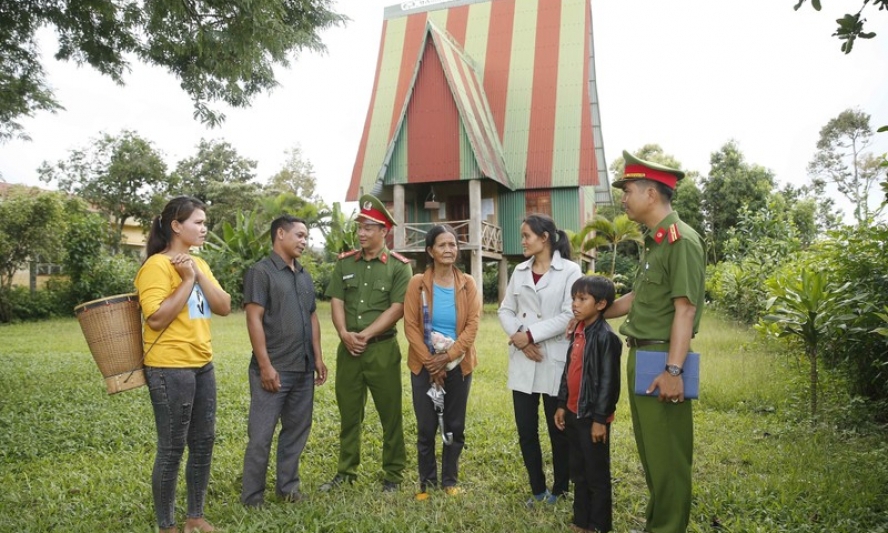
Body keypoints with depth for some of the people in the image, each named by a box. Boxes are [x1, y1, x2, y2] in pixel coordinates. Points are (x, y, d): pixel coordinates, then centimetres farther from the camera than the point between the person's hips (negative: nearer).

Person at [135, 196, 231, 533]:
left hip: (202, 365, 8)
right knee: (172, 449, 3)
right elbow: (156, 318, -21)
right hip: (170, 368, -8)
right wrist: (187, 280, -17)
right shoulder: (156, 265, -12)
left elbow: (224, 307, 3)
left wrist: (198, 274, -8)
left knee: (203, 442, 14)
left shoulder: (198, 263, 12)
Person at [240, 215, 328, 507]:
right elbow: (254, 320, -13)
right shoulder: (261, 271, -7)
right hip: (273, 369, -7)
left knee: (297, 430, 14)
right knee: (261, 435, 0)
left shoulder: (304, 276, 15)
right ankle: (252, 498, 12)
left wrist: (318, 358, 12)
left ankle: (288, 487, 28)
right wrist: (265, 365, -17)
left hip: (303, 369, 7)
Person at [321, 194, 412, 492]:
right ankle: (346, 471, 27)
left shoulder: (399, 266, -4)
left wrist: (366, 334, -15)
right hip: (347, 349, 4)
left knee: (390, 414, 5)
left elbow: (397, 308, -12)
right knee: (348, 413, 13)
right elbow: (336, 302, 3)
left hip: (382, 349, -4)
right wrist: (344, 334, -13)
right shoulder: (345, 263, 8)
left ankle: (393, 474, 18)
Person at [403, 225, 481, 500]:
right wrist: (430, 362, -12)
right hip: (425, 366, -1)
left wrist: (447, 357, -15)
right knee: (426, 428, 5)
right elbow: (410, 326, -7)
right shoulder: (418, 283, -5)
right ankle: (427, 482, 22)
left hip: (458, 365, 2)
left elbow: (472, 325, -6)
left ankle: (450, 480, 27)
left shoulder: (467, 284, -1)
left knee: (455, 427, 10)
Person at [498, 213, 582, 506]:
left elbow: (569, 316, -13)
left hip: (555, 361, -4)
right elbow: (506, 310, 9)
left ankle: (559, 491, 27)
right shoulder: (520, 271, 11)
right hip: (522, 361, 5)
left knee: (559, 430, 8)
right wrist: (517, 336, -10)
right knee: (526, 430, 9)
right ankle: (537, 489, 26)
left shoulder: (569, 271, -6)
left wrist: (531, 335, -14)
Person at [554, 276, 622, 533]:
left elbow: (609, 381, -18)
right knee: (578, 472, 18)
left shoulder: (606, 337, -17)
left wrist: (600, 419, -17)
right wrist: (562, 405, 14)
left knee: (597, 476, 5)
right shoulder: (578, 332, 8)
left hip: (592, 416, -8)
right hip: (574, 414, 8)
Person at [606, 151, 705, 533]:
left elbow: (685, 309, -20)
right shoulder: (654, 241, 14)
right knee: (648, 449, 19)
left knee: (667, 454, 2)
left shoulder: (681, 240, -15)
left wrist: (673, 370, -24)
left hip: (660, 359, -10)